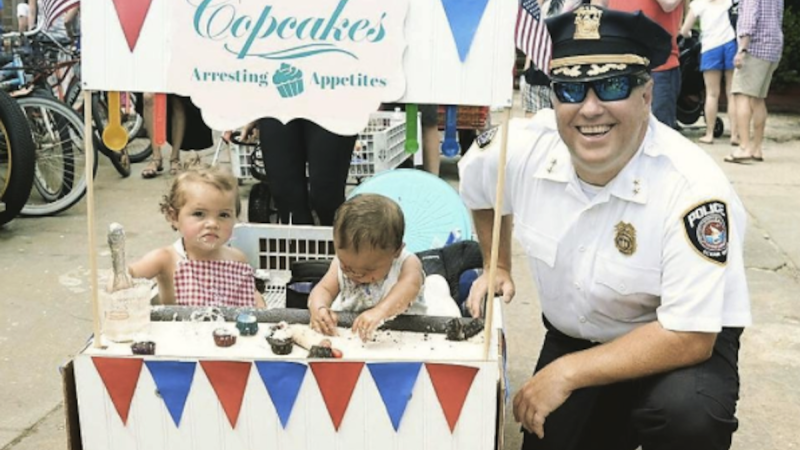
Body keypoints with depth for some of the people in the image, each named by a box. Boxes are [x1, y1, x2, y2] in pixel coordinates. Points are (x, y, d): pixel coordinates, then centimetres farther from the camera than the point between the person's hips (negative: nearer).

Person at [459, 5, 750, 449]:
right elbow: (479, 188, 9)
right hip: (570, 337, 5)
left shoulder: (693, 188, -30)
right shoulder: (522, 146, -17)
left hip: (680, 345, -4)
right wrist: (498, 268, 9)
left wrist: (567, 373, -25)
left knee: (686, 412, -34)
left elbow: (689, 338, -28)